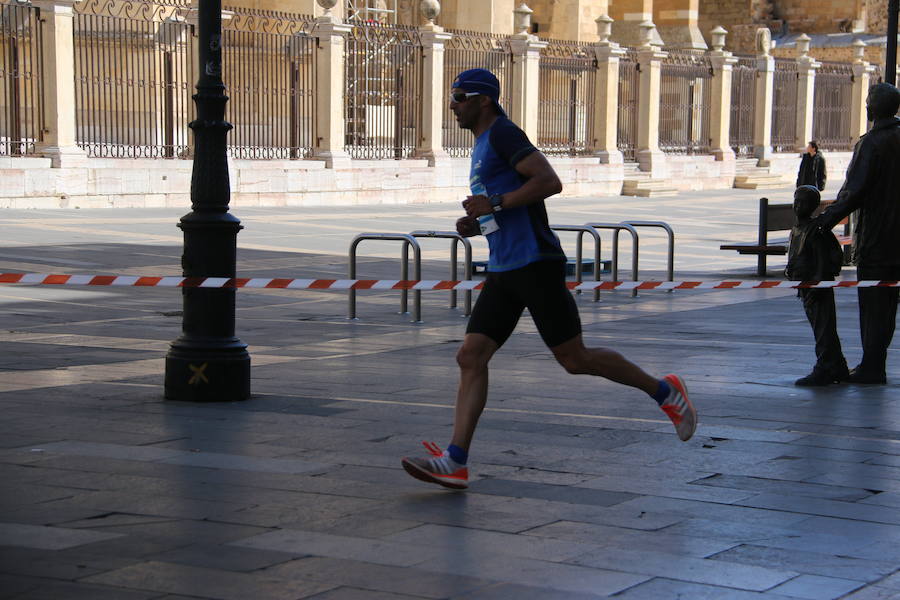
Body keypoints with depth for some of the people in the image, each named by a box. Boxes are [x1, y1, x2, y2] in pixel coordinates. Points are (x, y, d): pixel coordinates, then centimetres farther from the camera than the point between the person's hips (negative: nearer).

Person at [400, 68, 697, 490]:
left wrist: (495, 204, -20)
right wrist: (477, 223, 14)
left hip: (535, 265, -9)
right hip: (503, 271, 9)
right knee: (470, 356, -3)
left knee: (574, 359, -3)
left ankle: (665, 392, 15)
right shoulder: (483, 144, 21)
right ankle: (455, 462, -7)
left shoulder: (503, 134, -8)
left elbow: (550, 181, -21)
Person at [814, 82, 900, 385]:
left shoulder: (871, 143, -15)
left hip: (874, 237, -7)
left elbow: (853, 193, -20)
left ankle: (871, 367, 0)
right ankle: (874, 364, 19)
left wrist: (824, 220, -15)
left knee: (872, 305, -3)